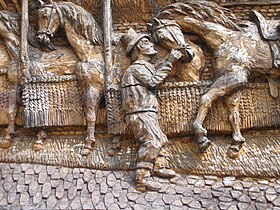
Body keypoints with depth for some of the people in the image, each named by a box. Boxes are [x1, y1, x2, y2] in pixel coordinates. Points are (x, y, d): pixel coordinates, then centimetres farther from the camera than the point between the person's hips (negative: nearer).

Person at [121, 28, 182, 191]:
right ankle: (142, 178, -29)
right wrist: (169, 62, -14)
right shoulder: (137, 68, -6)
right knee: (152, 141, -24)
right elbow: (153, 81, -18)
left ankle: (160, 167, 34)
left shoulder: (146, 67, 26)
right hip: (140, 113, -11)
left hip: (148, 114, 11)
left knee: (161, 140, 22)